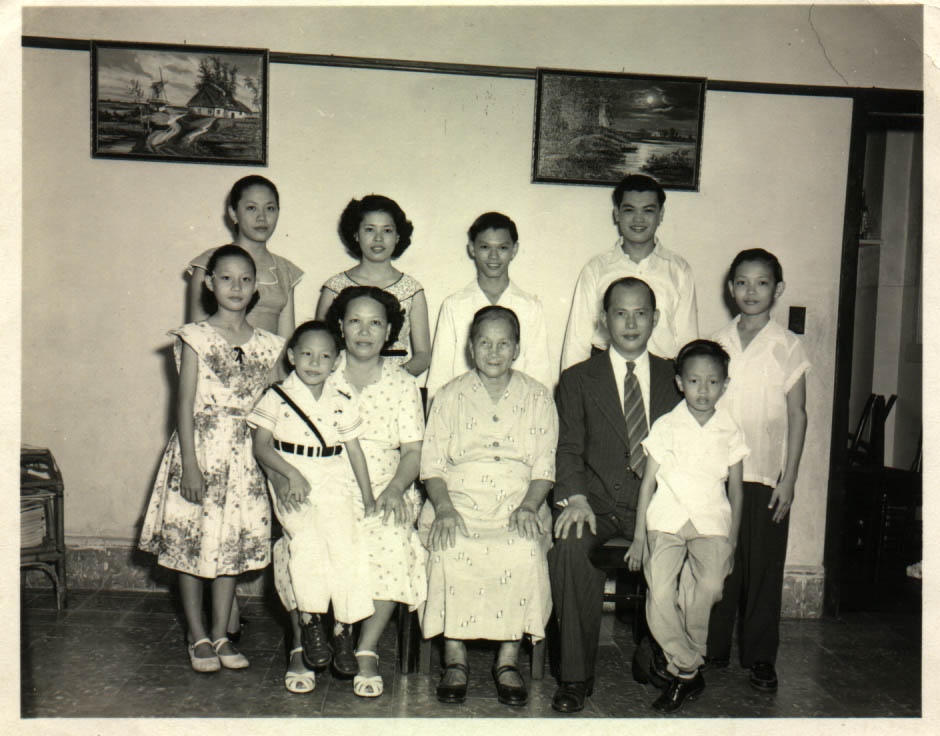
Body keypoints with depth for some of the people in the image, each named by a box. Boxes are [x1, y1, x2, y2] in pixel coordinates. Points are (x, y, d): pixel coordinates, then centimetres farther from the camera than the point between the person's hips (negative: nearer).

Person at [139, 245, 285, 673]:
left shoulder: (266, 345, 6)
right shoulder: (196, 337, -4)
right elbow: (185, 404, -7)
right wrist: (189, 463, -13)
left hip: (245, 454, 3)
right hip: (200, 448, -3)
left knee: (233, 544, 10)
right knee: (192, 543, 5)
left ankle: (221, 634, 24)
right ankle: (198, 637, 21)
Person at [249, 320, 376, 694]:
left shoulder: (341, 403, 10)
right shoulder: (276, 398, 3)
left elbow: (354, 449, 13)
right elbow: (261, 445, -1)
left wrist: (367, 495, 8)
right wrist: (292, 474, -15)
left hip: (333, 483, 2)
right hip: (290, 485, -2)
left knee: (344, 541, -18)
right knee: (305, 538, -25)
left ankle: (344, 626, -7)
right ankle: (309, 619, -10)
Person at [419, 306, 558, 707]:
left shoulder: (538, 398, 13)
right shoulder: (450, 396, 13)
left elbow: (545, 466, 8)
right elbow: (432, 463, 6)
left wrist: (528, 507, -10)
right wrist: (444, 507, -12)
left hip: (520, 504, 0)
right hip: (459, 500, 0)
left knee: (525, 551, -31)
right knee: (451, 550, -30)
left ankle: (509, 659, -17)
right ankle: (454, 655, -16)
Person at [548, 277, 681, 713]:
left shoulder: (675, 378, 15)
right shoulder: (578, 379, 11)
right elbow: (569, 449, 3)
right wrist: (576, 498, -16)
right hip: (598, 501, -1)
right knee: (569, 545, -31)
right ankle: (575, 675, -18)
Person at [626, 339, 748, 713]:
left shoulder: (730, 432, 8)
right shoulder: (665, 426, 4)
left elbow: (735, 490, 14)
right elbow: (647, 482, 5)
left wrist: (731, 542, 12)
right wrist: (638, 537, 2)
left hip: (711, 521, 1)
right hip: (665, 519, 0)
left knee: (709, 586, -20)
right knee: (659, 596, -16)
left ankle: (683, 669, 1)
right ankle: (688, 671, 4)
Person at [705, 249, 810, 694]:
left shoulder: (788, 347, -1)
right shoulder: (718, 342, 6)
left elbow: (797, 415, -1)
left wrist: (789, 478, -6)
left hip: (767, 475, -2)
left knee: (764, 566, 5)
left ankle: (760, 657, 19)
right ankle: (713, 649, 22)